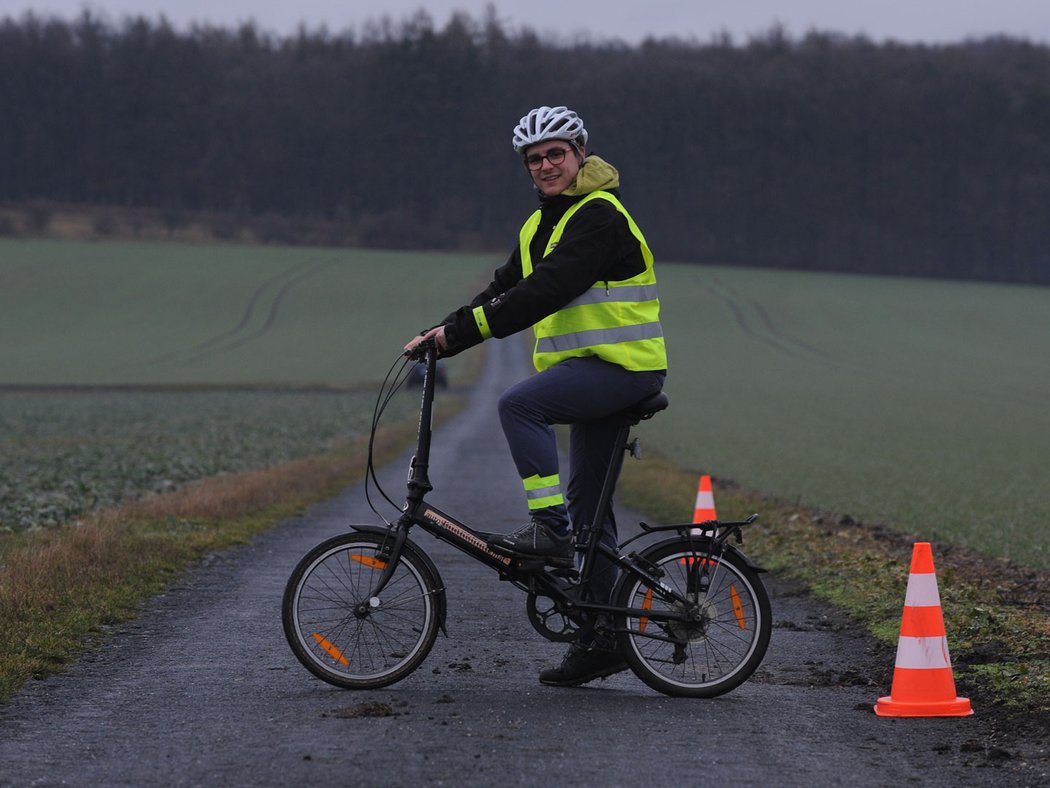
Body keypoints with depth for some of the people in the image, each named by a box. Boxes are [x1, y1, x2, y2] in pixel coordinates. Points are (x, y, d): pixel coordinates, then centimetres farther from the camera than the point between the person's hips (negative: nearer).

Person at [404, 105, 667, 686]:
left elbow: (546, 290, -25)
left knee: (519, 404, -27)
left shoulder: (598, 215, -14)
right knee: (588, 508, 9)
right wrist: (440, 334, 1)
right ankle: (599, 641, 13)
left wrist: (466, 327, -27)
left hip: (624, 367, -10)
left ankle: (549, 529, -23)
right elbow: (505, 290, 14)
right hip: (591, 371, 10)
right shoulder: (540, 226, 17)